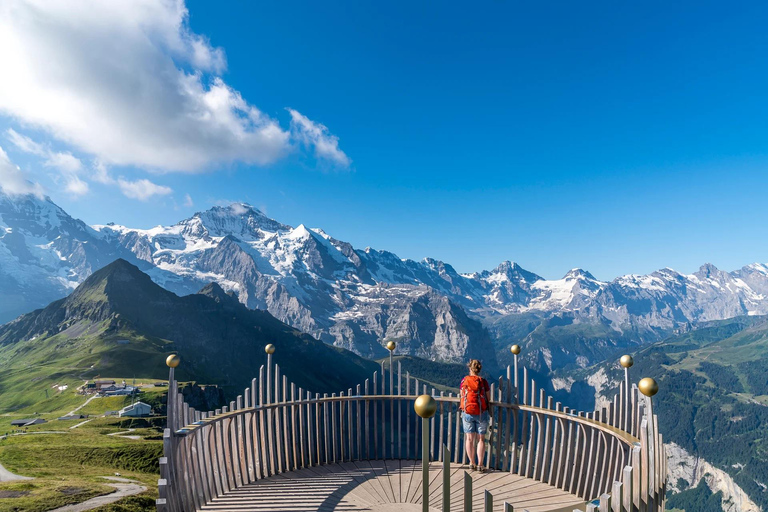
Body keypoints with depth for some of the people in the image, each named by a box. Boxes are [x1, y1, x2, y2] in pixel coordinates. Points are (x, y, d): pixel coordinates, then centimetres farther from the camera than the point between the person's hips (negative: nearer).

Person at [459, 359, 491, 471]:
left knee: (469, 438, 13)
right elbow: (488, 399, -4)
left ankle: (472, 463, 21)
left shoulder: (464, 380, -4)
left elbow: (462, 396, 1)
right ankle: (480, 465, 12)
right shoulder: (483, 381, -7)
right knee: (481, 439, 10)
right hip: (481, 413, -1)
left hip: (467, 413, 1)